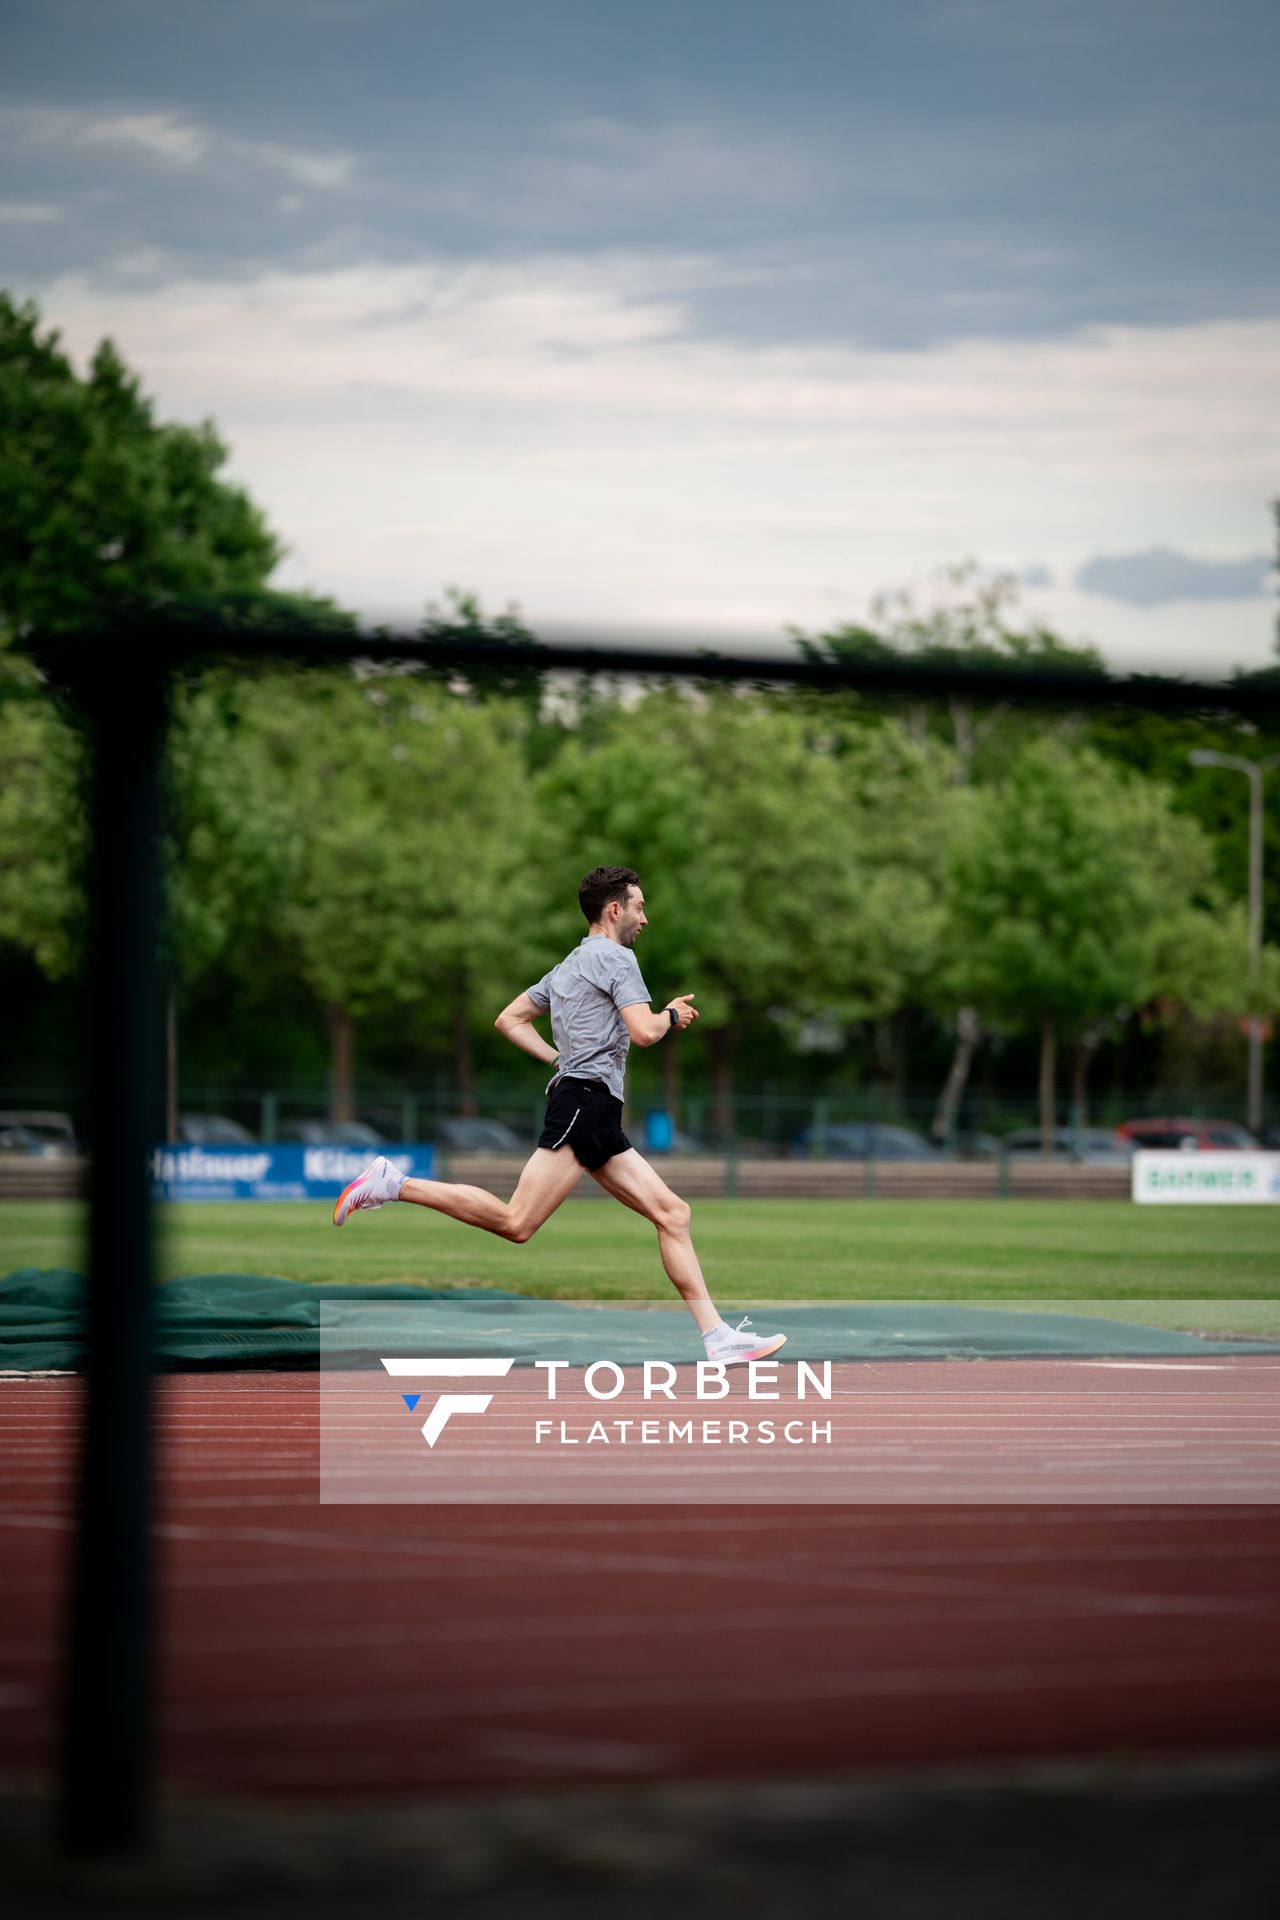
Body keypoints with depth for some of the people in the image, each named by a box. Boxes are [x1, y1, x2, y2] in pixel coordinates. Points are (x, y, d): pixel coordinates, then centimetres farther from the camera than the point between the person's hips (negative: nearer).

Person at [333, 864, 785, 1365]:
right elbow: (644, 1032, -15)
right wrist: (672, 1014, 6)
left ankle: (717, 1337, -1)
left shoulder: (567, 967, 24)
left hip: (598, 1122, 11)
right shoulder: (616, 957, -3)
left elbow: (509, 1019, 27)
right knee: (517, 1223, -18)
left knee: (673, 1214, 4)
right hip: (585, 1102, -11)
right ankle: (393, 1185, -13)